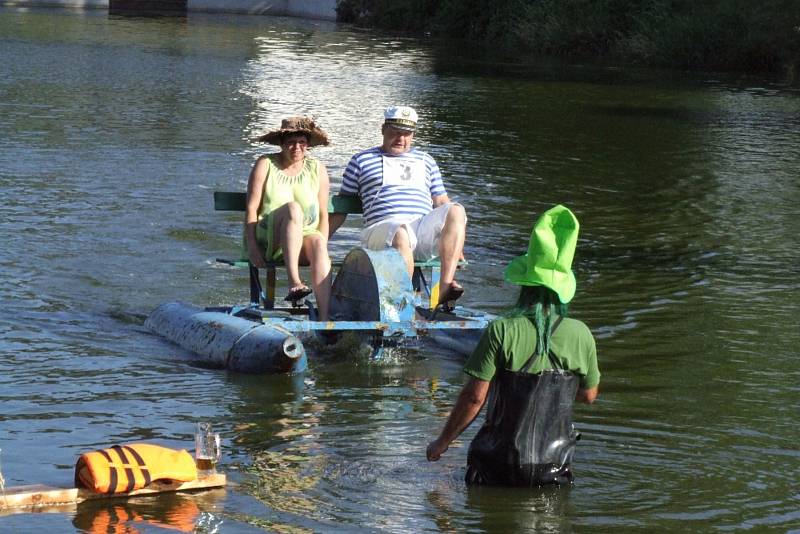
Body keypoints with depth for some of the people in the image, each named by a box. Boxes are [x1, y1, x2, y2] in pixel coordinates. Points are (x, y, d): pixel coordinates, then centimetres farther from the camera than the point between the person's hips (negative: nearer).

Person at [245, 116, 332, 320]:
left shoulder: (317, 170, 11)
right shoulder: (265, 165, 3)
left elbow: (323, 213, 9)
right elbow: (251, 208, -2)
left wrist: (321, 246, -4)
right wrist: (251, 246, -13)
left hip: (304, 238, 2)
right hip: (267, 240, -2)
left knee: (318, 242, -34)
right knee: (293, 208, -32)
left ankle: (324, 317, -49)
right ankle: (294, 282, -50)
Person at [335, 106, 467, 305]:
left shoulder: (425, 161, 30)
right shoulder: (362, 160, 22)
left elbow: (441, 202, 27)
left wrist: (455, 243, 13)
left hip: (423, 228, 3)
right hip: (383, 227, -3)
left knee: (456, 211, -29)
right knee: (401, 235, -41)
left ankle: (445, 287, -42)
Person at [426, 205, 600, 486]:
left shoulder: (501, 331, -12)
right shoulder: (580, 334, -3)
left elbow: (474, 395, -10)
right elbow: (589, 395, 10)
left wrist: (442, 442, 2)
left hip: (501, 462, -2)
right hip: (554, 468, 2)